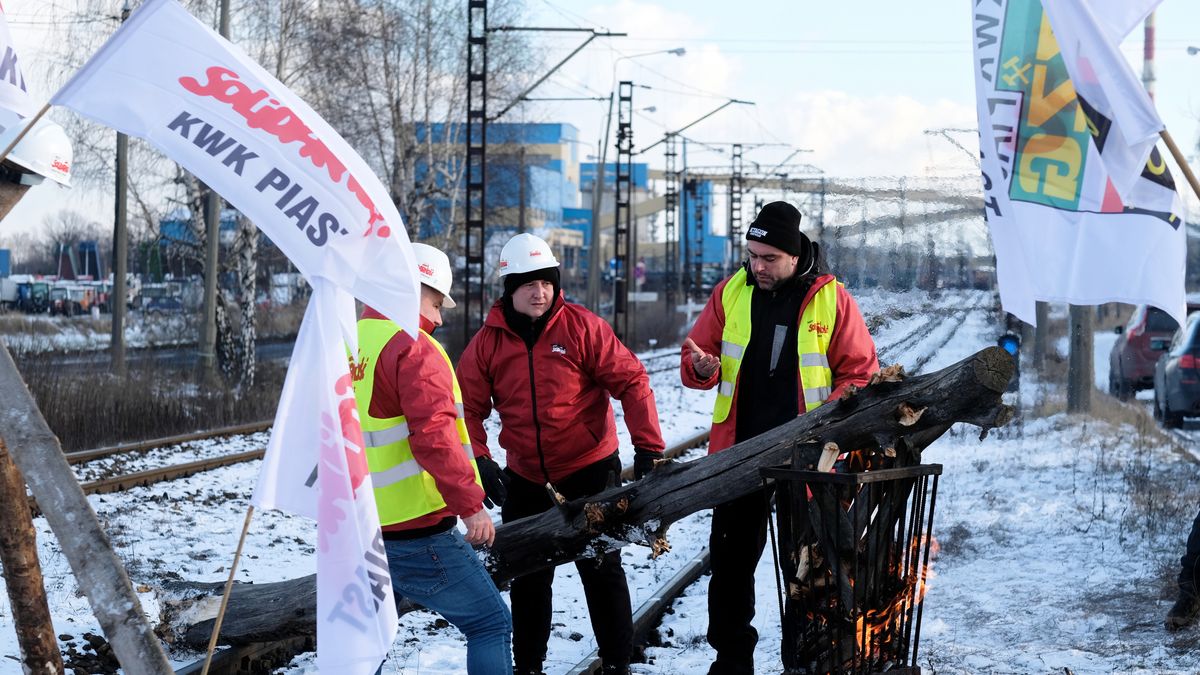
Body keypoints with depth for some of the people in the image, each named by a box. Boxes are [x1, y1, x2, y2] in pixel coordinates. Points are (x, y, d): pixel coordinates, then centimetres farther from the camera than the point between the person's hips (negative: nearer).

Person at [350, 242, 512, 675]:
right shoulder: (411, 348, -12)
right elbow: (434, 437, -21)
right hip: (417, 533, -8)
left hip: (360, 533, 8)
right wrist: (470, 504, -19)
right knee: (491, 624, 1)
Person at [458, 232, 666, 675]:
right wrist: (478, 460, -14)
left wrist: (648, 447, -17)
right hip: (524, 479, 3)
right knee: (527, 576, 12)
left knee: (601, 570, 4)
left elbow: (631, 382, -12)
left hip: (590, 470, -3)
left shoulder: (581, 327, -11)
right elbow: (468, 406, -1)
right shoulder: (488, 341, -3)